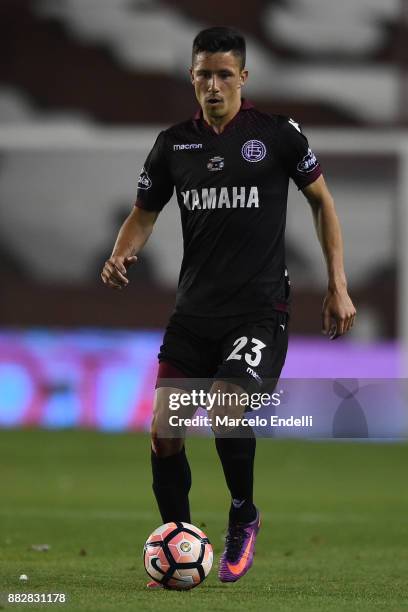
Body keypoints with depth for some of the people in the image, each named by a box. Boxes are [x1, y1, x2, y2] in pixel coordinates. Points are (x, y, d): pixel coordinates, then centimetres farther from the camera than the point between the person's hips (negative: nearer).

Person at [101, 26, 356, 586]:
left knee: (224, 412, -23)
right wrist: (120, 255, -7)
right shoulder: (173, 144, 6)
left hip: (260, 311, -4)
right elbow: (145, 213, 16)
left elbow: (321, 200, 7)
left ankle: (243, 518, 4)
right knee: (163, 431, -4)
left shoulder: (278, 134, -4)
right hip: (194, 310, 4)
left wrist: (338, 285, 3)